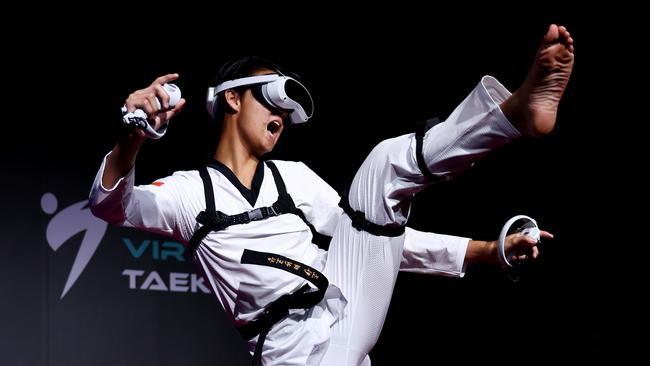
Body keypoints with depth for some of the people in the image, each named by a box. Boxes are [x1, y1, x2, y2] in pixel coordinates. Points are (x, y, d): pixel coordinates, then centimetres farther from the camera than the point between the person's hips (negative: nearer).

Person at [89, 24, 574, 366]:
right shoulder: (190, 191, 9)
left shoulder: (295, 178, 23)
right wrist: (131, 141, -35)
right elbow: (113, 205, -11)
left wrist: (487, 249, 16)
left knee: (384, 165, -12)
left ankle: (518, 110, -34)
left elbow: (380, 232, 24)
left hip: (345, 307, 3)